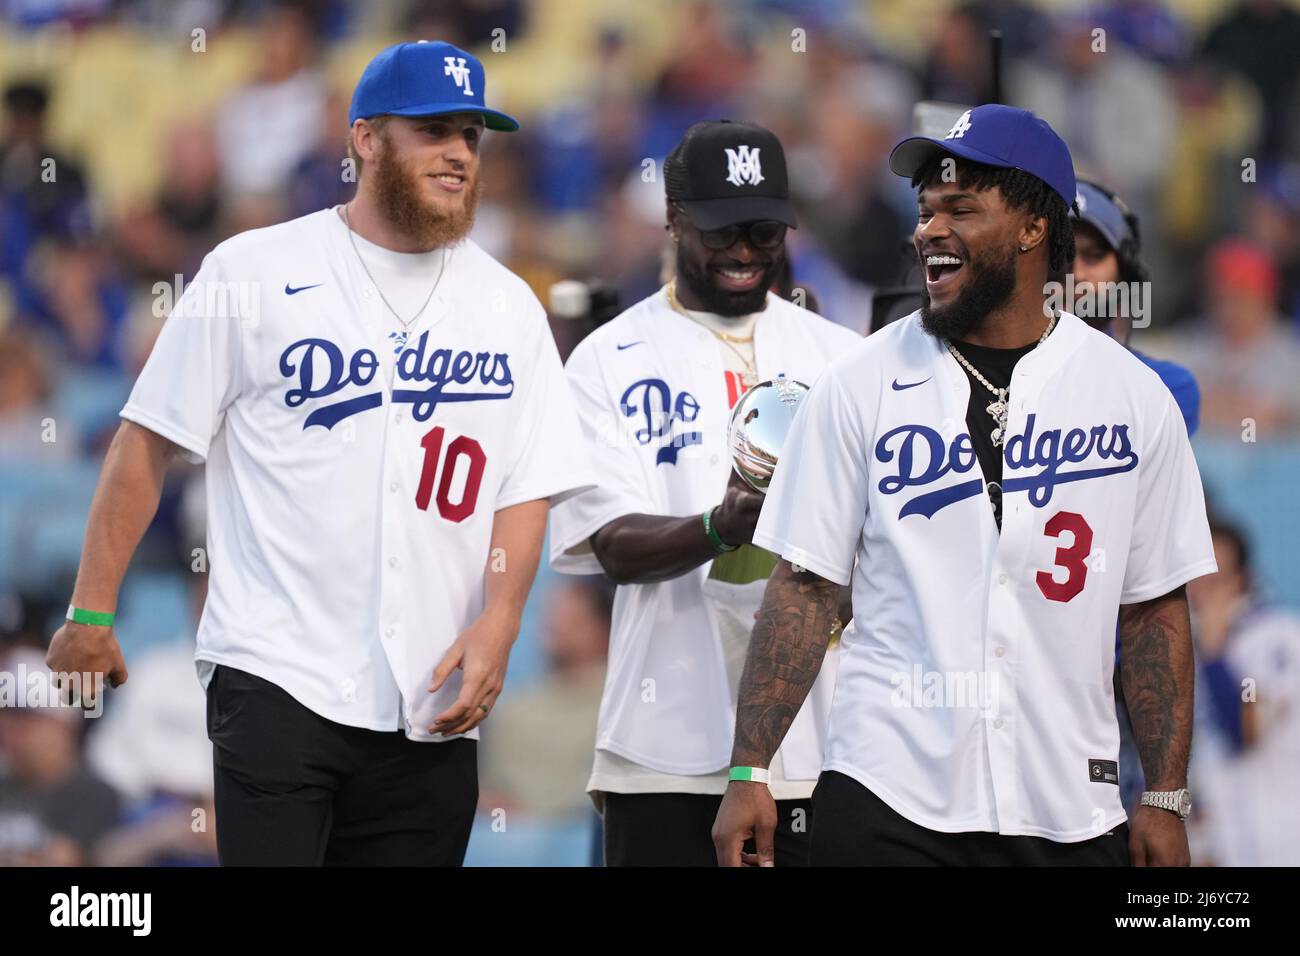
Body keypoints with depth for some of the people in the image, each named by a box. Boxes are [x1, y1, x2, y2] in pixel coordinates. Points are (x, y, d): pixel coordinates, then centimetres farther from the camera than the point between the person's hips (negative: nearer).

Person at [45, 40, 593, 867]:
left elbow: (527, 487, 8)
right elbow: (149, 442, 3)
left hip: (433, 706, 4)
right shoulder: (254, 273, 1)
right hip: (277, 679, -4)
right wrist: (93, 611, -1)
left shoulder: (508, 306, 11)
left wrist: (499, 621, -9)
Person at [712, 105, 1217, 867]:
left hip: (1069, 814, 1)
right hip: (885, 802, -1)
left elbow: (1155, 611, 7)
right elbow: (805, 586, 2)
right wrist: (748, 771, -4)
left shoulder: (1134, 396, 4)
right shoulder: (861, 384, 2)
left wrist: (1167, 800, 2)